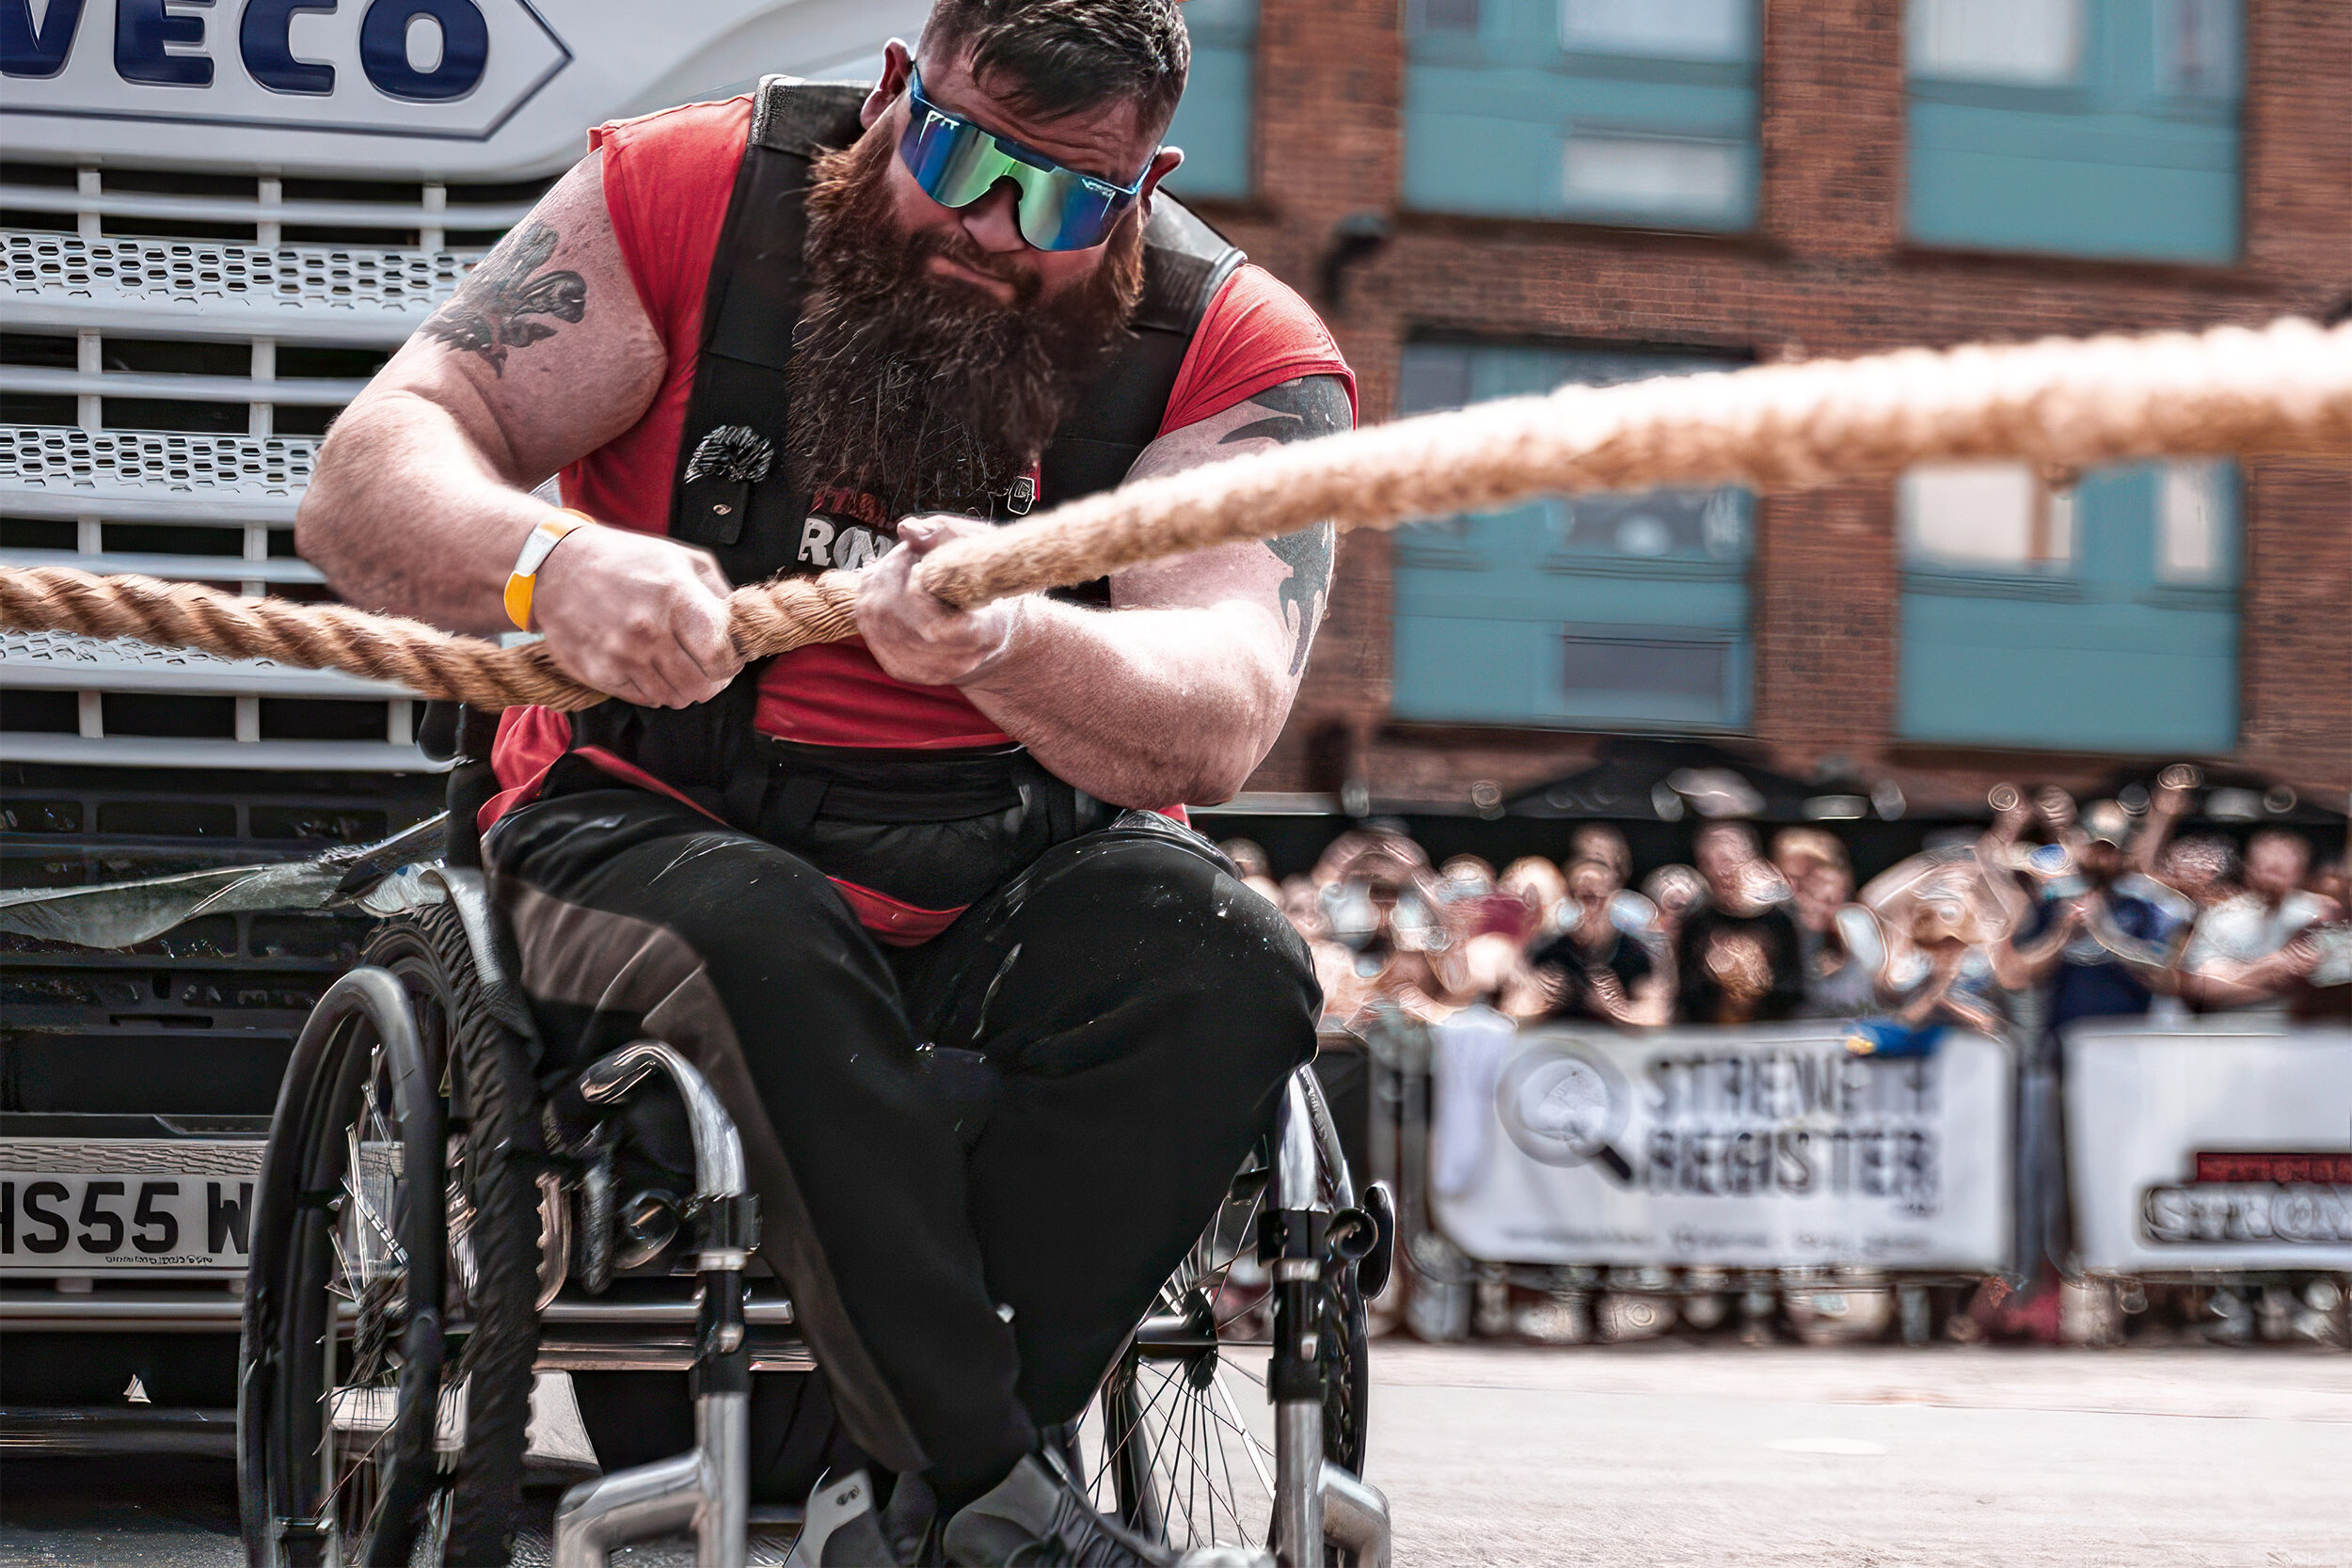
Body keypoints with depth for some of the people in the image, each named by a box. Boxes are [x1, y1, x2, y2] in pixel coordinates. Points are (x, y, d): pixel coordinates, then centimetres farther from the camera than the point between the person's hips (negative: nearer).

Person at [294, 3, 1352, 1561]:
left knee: (1224, 963, -28)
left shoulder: (1241, 351, -8)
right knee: (760, 946, -35)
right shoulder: (685, 196, -7)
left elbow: (1220, 720, -25)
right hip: (657, 833, -1)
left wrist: (1007, 647, -48)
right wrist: (546, 562, -40)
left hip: (1012, 877, 2)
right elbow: (367, 479, -16)